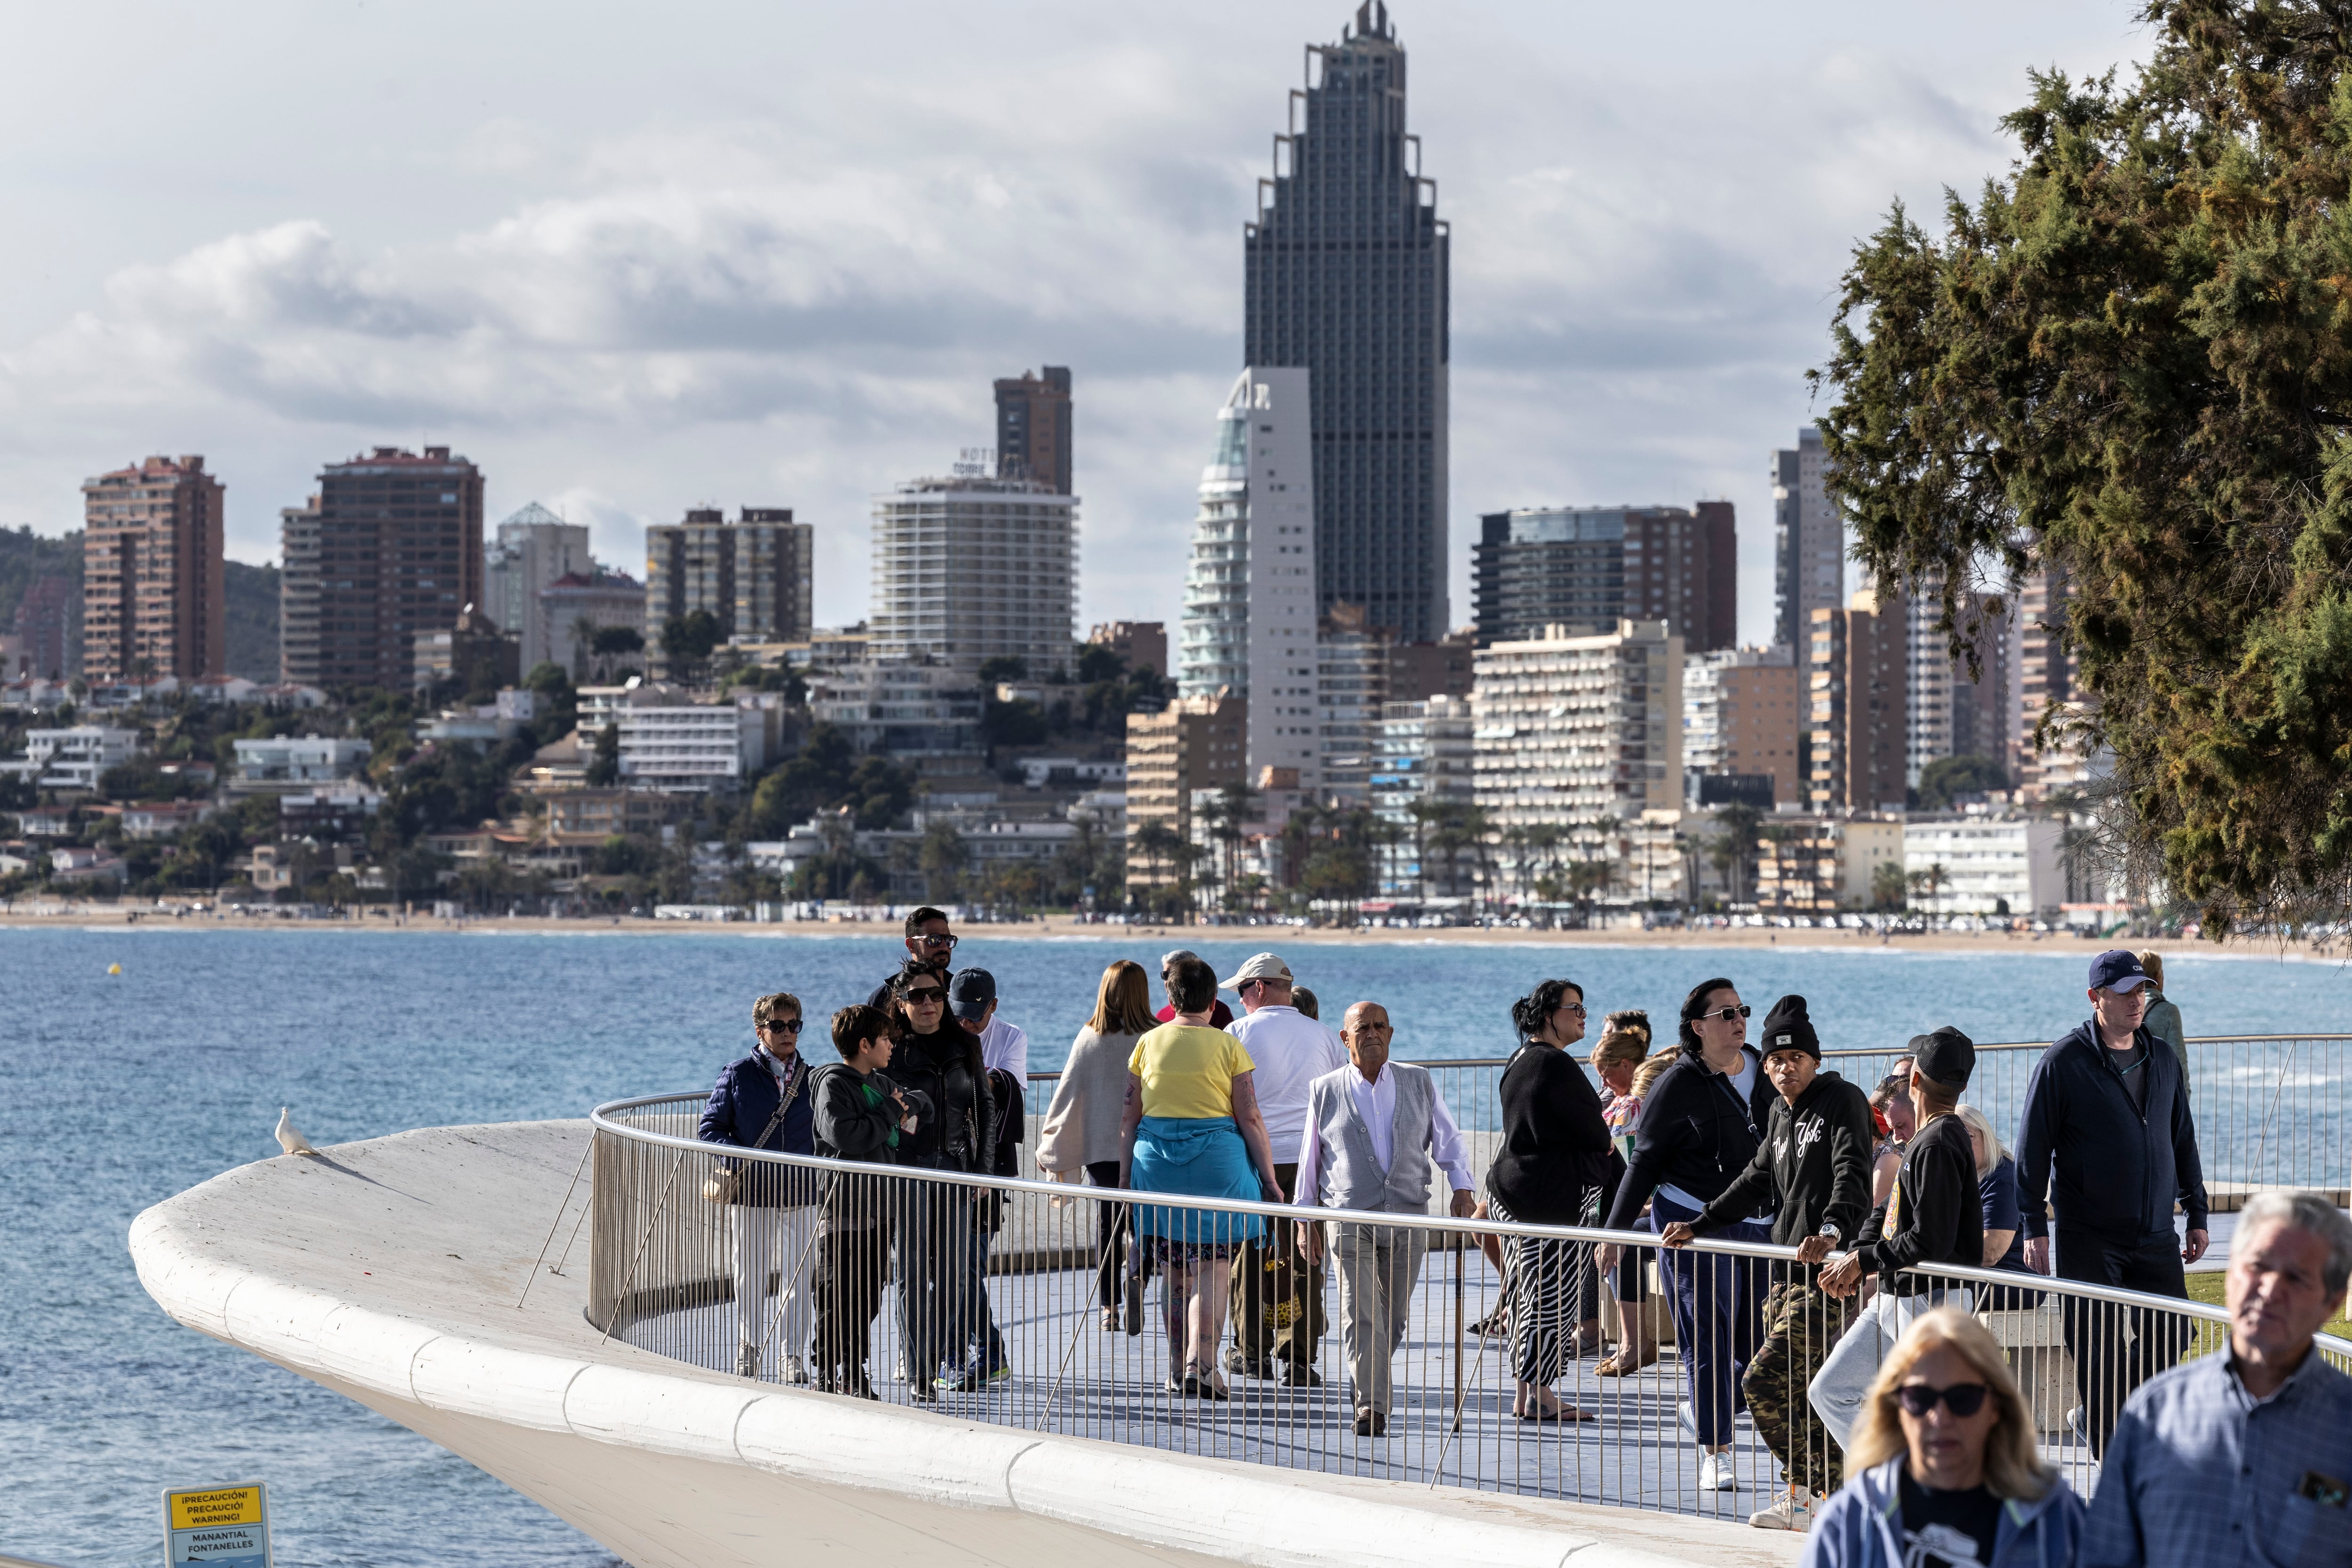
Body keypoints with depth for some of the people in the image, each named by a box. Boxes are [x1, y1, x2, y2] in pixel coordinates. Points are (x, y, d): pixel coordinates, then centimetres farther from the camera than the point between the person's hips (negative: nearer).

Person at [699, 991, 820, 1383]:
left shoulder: (811, 1079, 9)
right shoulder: (737, 1076, 0)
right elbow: (709, 1126, 0)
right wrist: (740, 1162, -14)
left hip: (801, 1193, 2)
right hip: (752, 1195, -2)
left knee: (799, 1278, 2)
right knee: (751, 1276, 7)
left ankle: (795, 1358, 10)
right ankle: (747, 1352, 23)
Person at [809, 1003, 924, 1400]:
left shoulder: (880, 1084, 14)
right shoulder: (832, 1084, -10)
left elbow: (923, 1104, 28)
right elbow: (844, 1135, -24)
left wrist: (908, 1108, 4)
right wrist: (890, 1113, -14)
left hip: (880, 1208, 8)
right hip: (844, 1208, -8)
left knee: (868, 1297, 11)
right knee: (837, 1299, -3)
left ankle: (855, 1375, 19)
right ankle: (828, 1378, 3)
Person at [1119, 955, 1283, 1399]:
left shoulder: (1149, 1043, 4)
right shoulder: (1227, 1047, -4)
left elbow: (1128, 1117, 6)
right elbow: (1250, 1119, -5)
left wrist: (1125, 1175, 14)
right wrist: (1269, 1179, 0)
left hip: (1156, 1162, 3)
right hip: (1217, 1161, -3)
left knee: (1173, 1272, 12)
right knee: (1211, 1270, -2)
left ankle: (1178, 1370, 18)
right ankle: (1202, 1366, -14)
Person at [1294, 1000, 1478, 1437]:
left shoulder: (1418, 1083, 8)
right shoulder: (1325, 1091, 5)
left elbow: (1448, 1139, 11)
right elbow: (1309, 1158, 11)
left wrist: (1462, 1189, -3)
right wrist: (1306, 1220, 9)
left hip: (1408, 1217, 2)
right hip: (1349, 1220, -2)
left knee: (1392, 1319, 9)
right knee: (1360, 1316, -13)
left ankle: (1365, 1385, 30)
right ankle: (1371, 1408, -15)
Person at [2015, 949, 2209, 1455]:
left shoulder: (2163, 1060, 10)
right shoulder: (2063, 1063, -7)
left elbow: (2183, 1141, 18)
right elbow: (2032, 1148, -6)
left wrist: (2196, 1214, 15)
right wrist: (2035, 1227, -10)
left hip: (2156, 1237, 5)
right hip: (2087, 1238, -5)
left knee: (2169, 1339, 3)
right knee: (2097, 1351, -2)